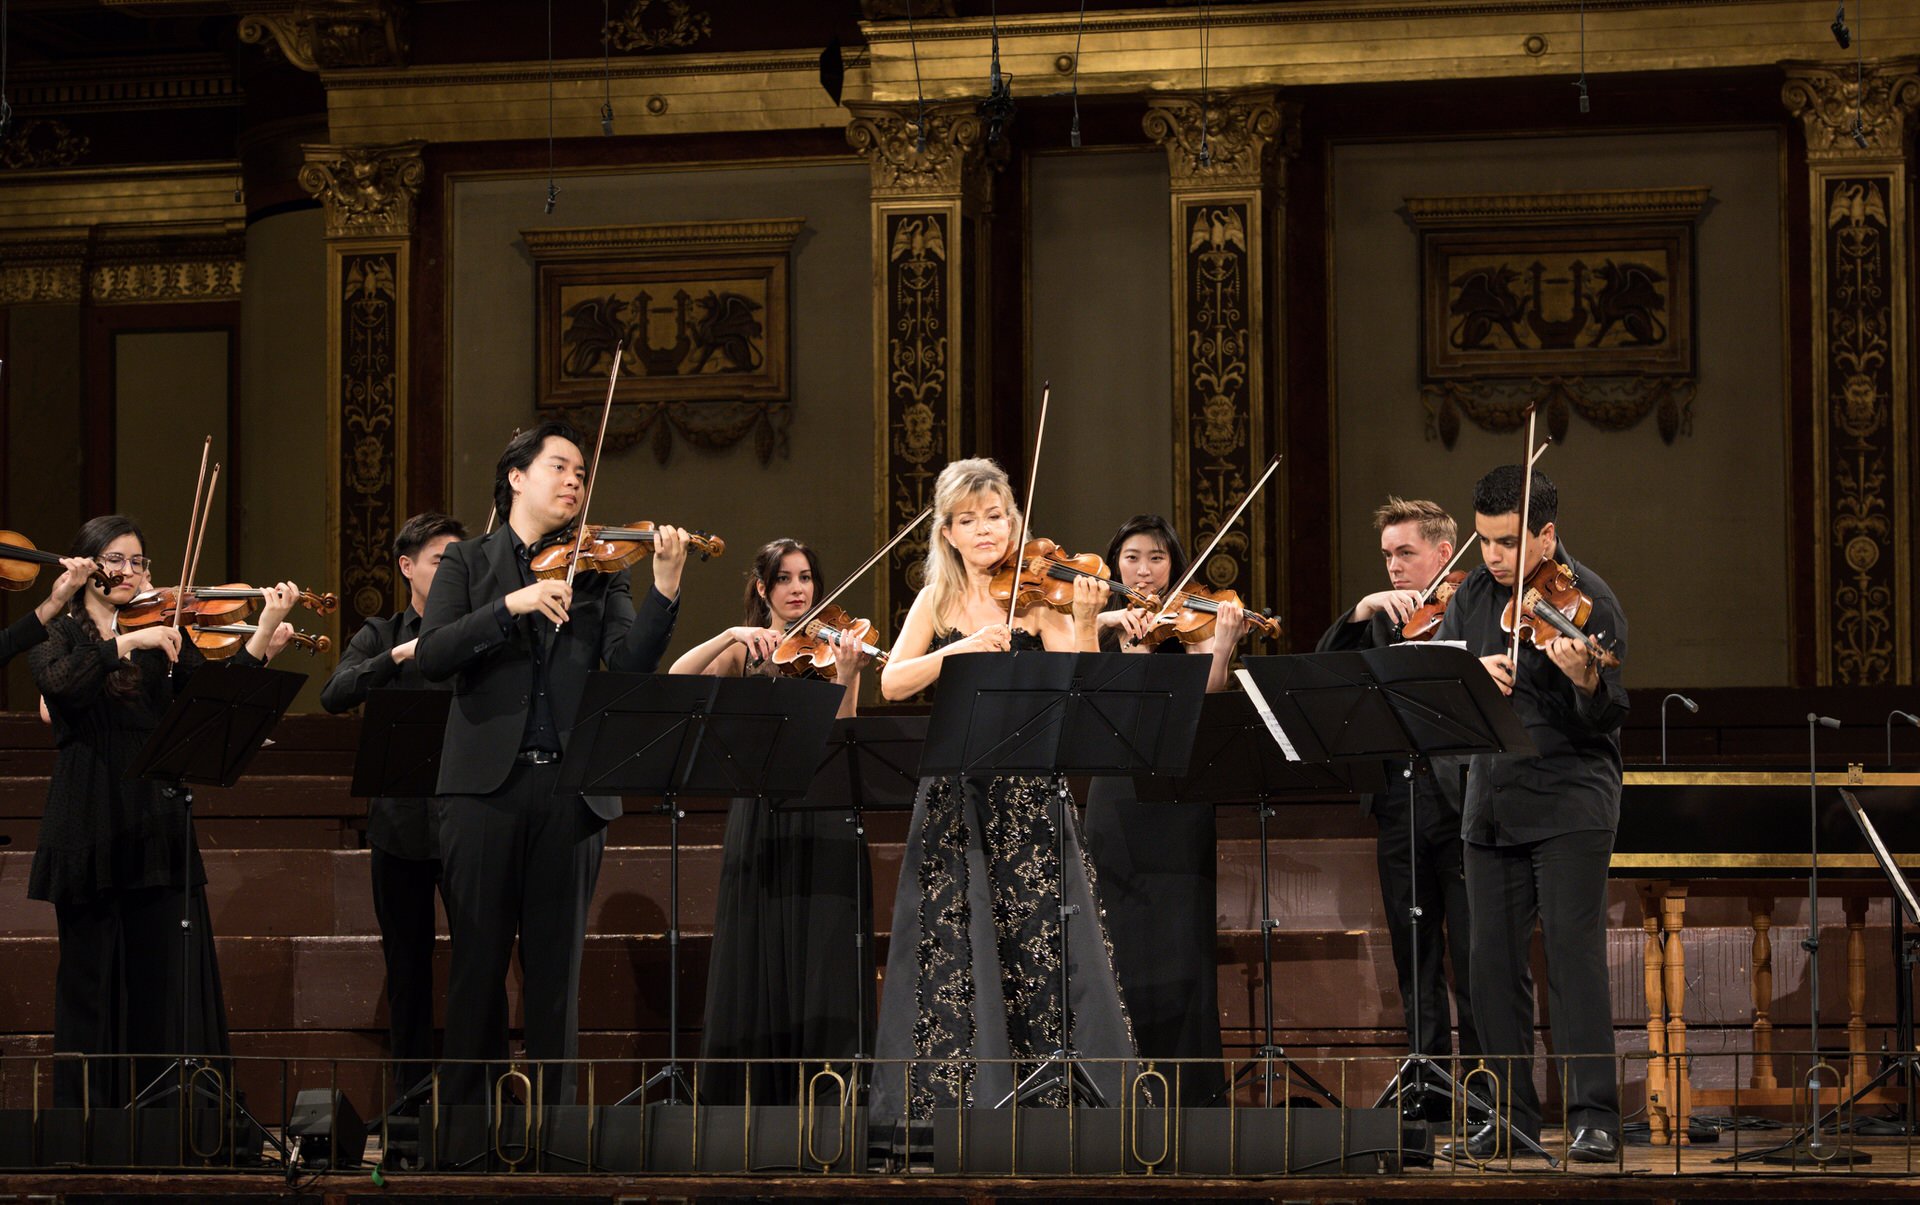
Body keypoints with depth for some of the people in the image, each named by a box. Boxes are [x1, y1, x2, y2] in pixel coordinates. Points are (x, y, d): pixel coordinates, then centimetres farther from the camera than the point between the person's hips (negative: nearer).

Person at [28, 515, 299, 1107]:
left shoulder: (164, 636, 11)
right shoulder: (59, 633, 5)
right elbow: (59, 682, -18)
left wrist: (263, 635, -17)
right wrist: (128, 642, -24)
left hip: (157, 825, 2)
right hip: (89, 828, -2)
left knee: (171, 976, -2)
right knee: (92, 974, 3)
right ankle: (90, 1108, 9)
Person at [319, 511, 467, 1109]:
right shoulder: (380, 637, 9)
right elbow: (335, 696, -8)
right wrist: (401, 654, -21)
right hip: (401, 824, 1)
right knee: (408, 965, 8)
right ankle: (411, 1091, 18)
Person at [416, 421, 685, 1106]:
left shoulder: (600, 571, 13)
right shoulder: (469, 564, 10)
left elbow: (631, 663, -3)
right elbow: (432, 657, -6)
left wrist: (665, 588, -18)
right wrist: (512, 605, -18)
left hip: (570, 791, 1)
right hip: (486, 784, -1)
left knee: (557, 966, 4)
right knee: (478, 962, 0)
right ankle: (465, 1113, 5)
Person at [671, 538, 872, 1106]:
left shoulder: (832, 649, 7)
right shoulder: (744, 649, 11)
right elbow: (678, 678, -8)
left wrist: (843, 679, -21)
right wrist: (733, 635, -18)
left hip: (823, 825, -1)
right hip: (759, 820, 2)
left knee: (823, 957, -7)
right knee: (756, 957, 1)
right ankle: (756, 1096, 7)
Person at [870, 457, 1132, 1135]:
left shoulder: (1036, 597, 1)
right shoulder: (937, 602, 9)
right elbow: (892, 683, -5)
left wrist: (1084, 625, -26)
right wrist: (960, 648, -18)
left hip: (1029, 797, -2)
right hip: (954, 794, 2)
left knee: (1045, 942, -6)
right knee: (952, 945, 1)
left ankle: (1064, 1094, -1)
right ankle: (950, 1097, 9)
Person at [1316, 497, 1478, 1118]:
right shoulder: (1381, 619, 15)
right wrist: (1362, 611, -11)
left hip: (1461, 803, -5)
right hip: (1398, 805, 5)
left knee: (1474, 961, -5)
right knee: (1415, 966, 11)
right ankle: (1426, 1092, 17)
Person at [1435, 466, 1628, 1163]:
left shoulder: (1585, 600, -8)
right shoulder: (1475, 596, 10)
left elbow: (1607, 720, -13)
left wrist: (1586, 682, -35)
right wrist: (1471, 670, -16)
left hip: (1569, 806, -6)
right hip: (1492, 807, 6)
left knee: (1573, 950, -12)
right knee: (1493, 962, 6)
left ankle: (1595, 1118, -10)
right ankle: (1514, 1113, 14)